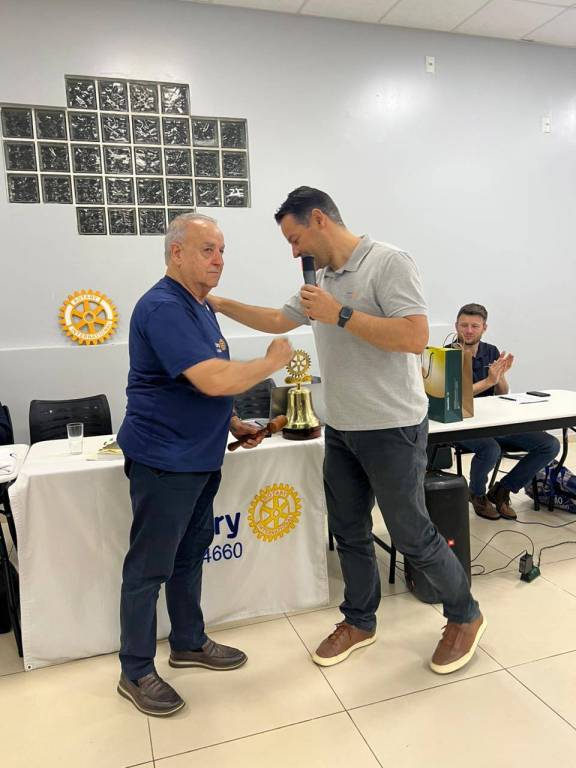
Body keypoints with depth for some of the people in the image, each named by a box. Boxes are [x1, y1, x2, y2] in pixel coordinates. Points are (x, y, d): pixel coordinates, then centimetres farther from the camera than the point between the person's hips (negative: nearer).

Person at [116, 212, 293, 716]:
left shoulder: (199, 307, 13)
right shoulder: (163, 308, -20)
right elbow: (213, 380, -30)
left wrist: (232, 423, 12)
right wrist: (273, 361, -16)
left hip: (200, 457, 10)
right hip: (164, 461, -10)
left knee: (190, 556, 20)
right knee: (149, 567, 4)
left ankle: (189, 643, 37)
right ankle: (136, 673, 21)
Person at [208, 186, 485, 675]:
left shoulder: (389, 263, -14)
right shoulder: (321, 279, 11)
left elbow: (415, 337, -24)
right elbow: (278, 321, 21)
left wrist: (339, 314, -22)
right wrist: (221, 304, 16)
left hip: (392, 429, -8)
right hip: (340, 429, 8)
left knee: (412, 535, 5)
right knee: (349, 531, 15)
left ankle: (465, 617, 29)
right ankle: (359, 622, 34)